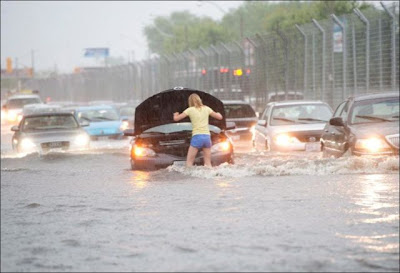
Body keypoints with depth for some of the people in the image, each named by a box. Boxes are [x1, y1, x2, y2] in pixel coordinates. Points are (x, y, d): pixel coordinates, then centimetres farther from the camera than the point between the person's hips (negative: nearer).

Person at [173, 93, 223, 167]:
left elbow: (176, 119, 6)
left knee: (189, 162, -2)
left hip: (197, 137, -4)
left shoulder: (190, 110, 3)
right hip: (207, 136, 4)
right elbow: (220, 117, 18)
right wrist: (218, 114, 41)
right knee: (208, 164, 9)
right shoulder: (206, 109, 11)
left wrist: (175, 115, 29)